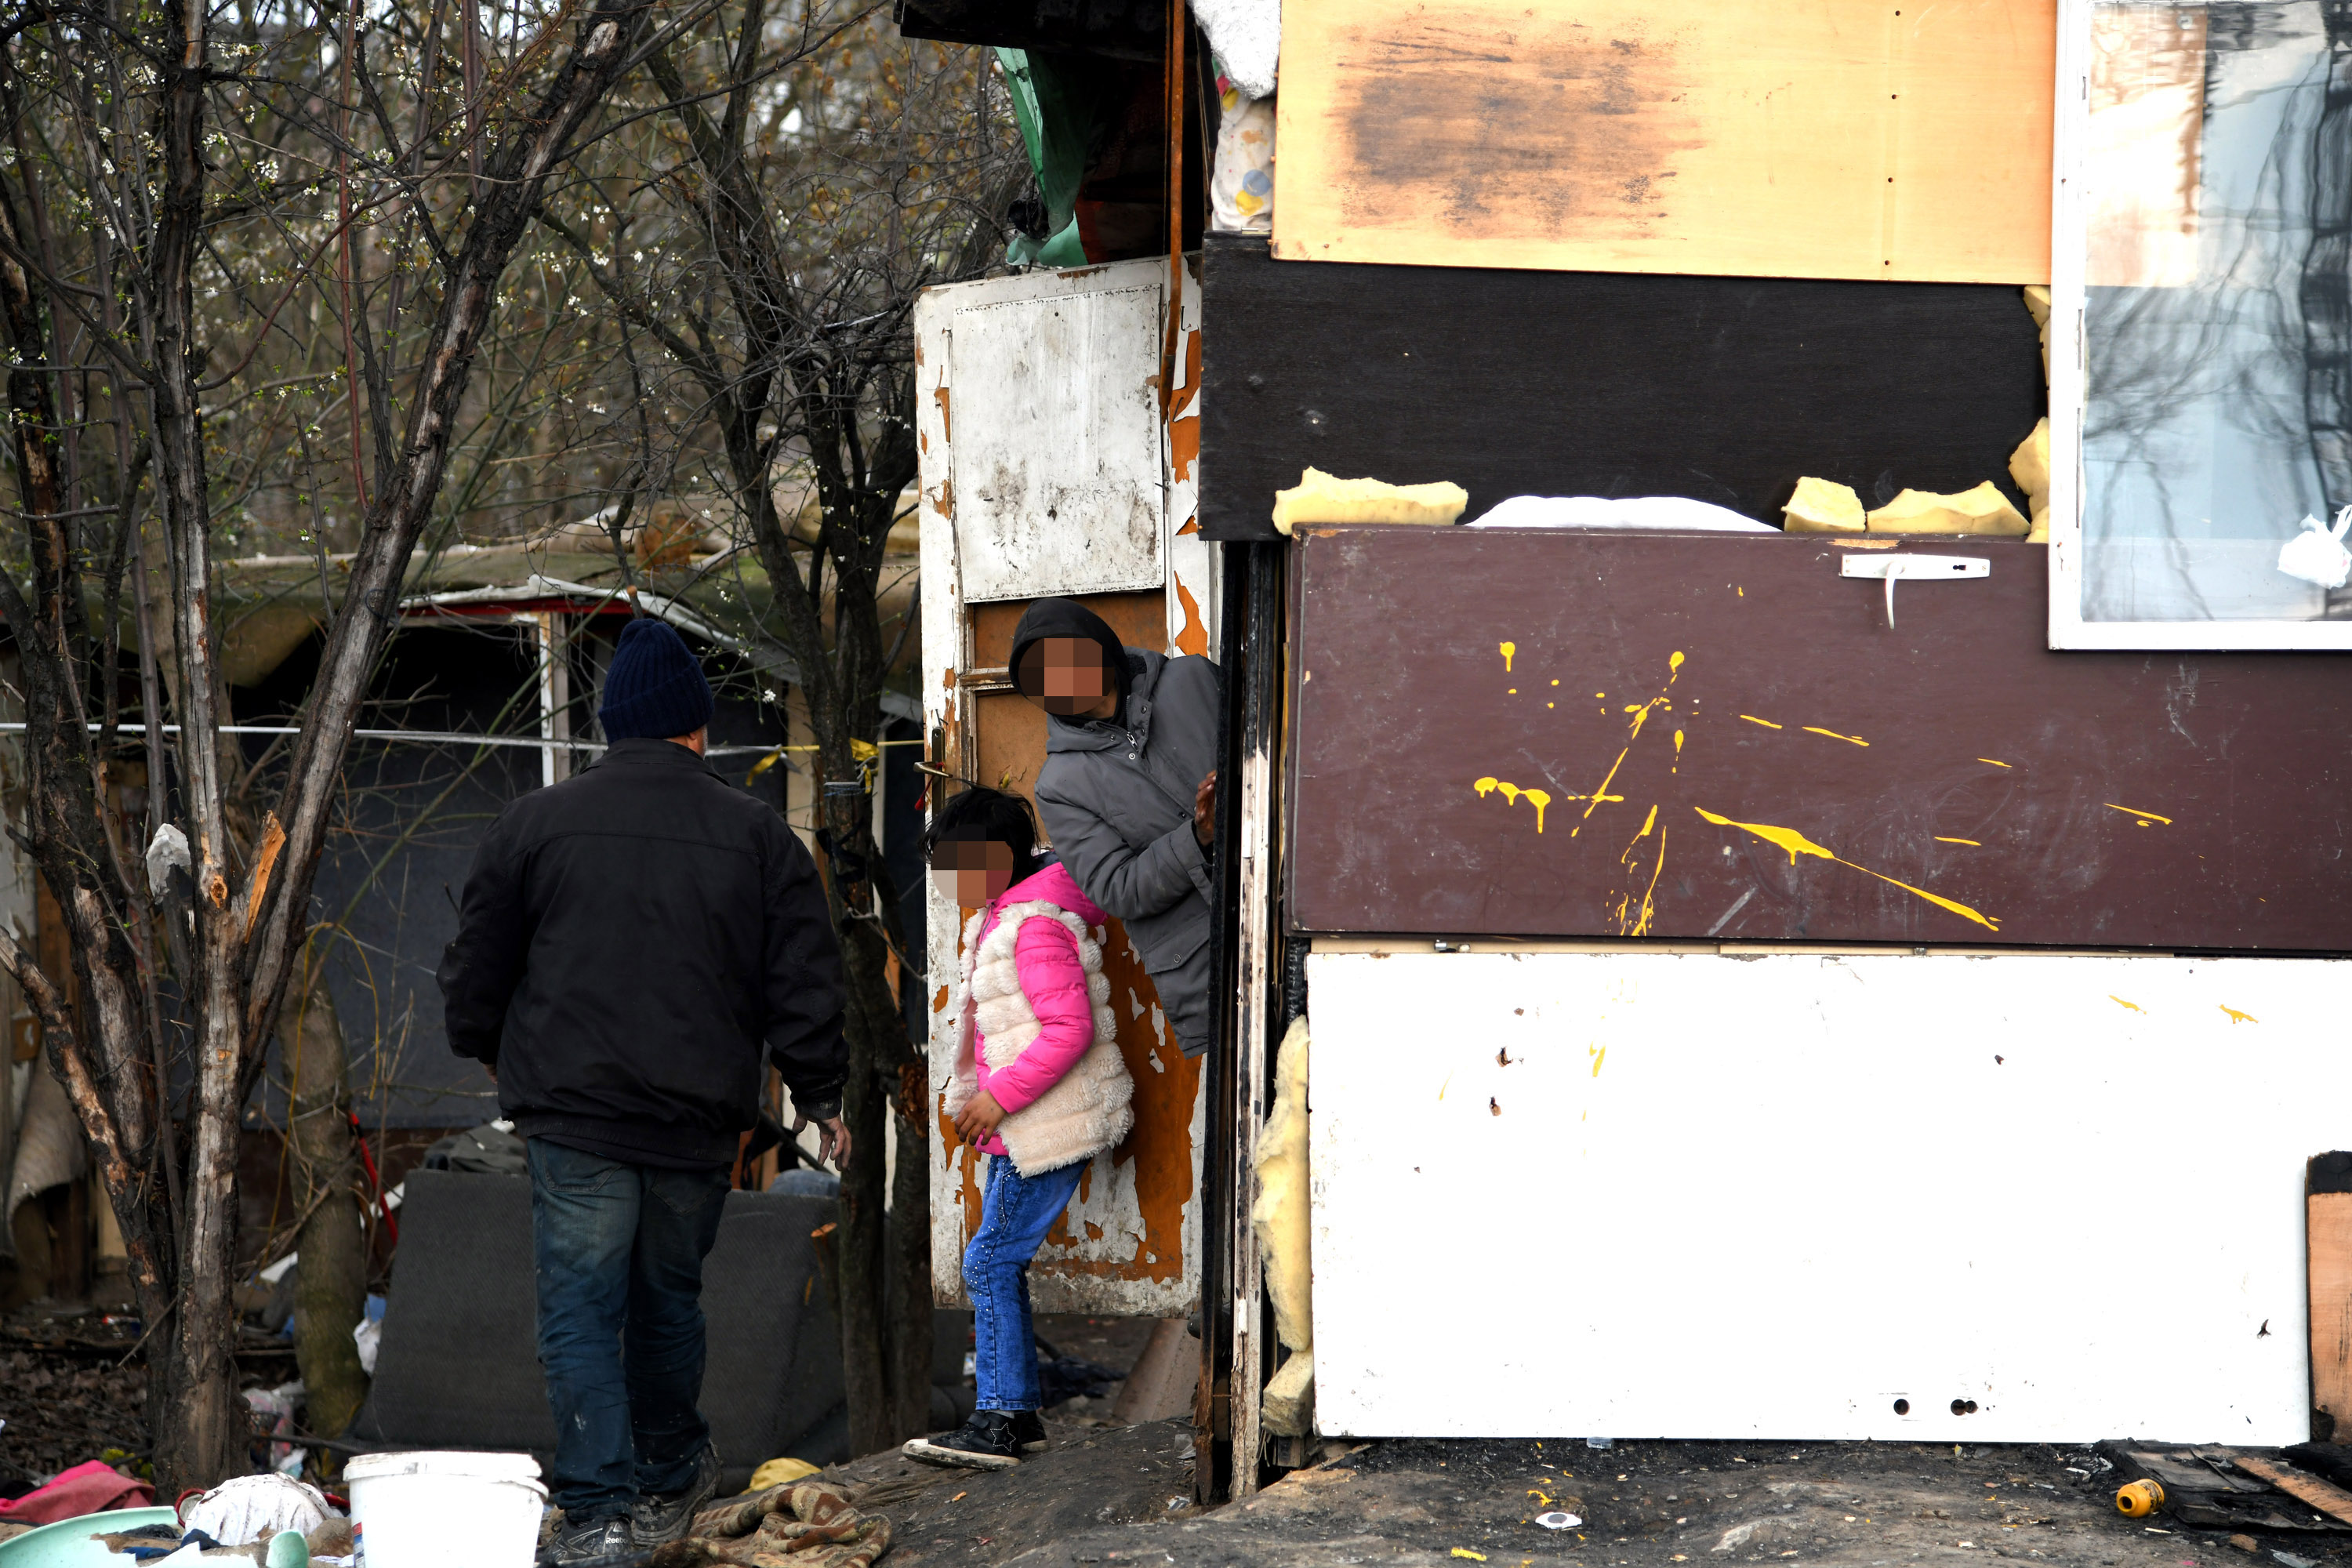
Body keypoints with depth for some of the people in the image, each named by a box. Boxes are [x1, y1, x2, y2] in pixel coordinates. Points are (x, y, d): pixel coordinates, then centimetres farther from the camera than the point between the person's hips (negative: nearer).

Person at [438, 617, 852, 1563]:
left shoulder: (535, 822, 2)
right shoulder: (757, 835, 4)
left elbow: (477, 967, 9)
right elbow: (804, 982, 5)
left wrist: (488, 1052, 28)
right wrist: (820, 1096, 16)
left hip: (577, 1115, -2)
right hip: (700, 1124, 3)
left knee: (581, 1309, -1)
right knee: (668, 1297, 19)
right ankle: (671, 1476, 34)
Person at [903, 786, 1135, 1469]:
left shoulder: (1036, 927, -17)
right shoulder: (995, 919, 15)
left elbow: (1070, 1029, -23)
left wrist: (999, 1095, -22)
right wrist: (973, 1096, 18)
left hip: (1050, 1126, -10)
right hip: (1021, 1128, 10)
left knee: (991, 1263, -11)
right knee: (1001, 1265, 12)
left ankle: (998, 1423, -9)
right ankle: (1017, 1412, 18)